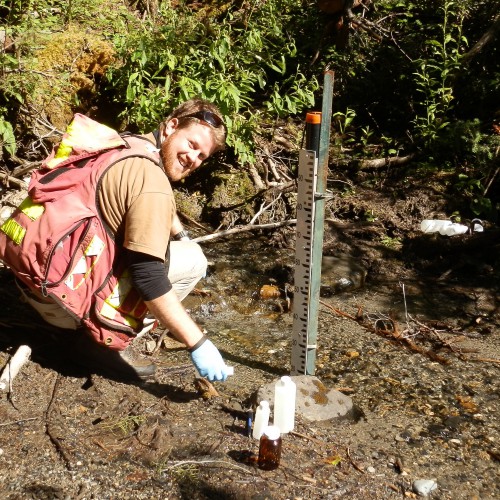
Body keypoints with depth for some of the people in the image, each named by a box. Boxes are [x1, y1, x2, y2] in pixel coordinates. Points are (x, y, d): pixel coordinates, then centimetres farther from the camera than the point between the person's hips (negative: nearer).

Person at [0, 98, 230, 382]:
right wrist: (198, 344, -21)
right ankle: (109, 340, -4)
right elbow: (149, 279, -25)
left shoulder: (132, 145, 8)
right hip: (63, 294, -9)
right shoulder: (151, 183, -21)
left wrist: (182, 237, 32)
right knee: (191, 260, -7)